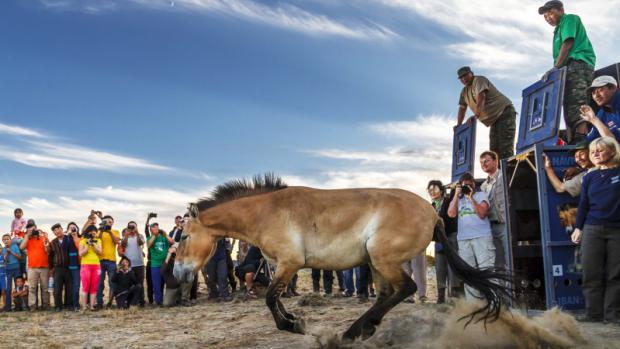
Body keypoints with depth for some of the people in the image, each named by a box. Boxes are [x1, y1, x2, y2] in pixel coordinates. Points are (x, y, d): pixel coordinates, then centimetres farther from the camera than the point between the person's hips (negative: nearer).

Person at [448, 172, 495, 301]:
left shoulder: (481, 195, 9)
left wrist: (471, 198, -9)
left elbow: (482, 214, -6)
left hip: (482, 237, -4)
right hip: (463, 239, 4)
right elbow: (451, 214, 0)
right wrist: (456, 195, -1)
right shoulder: (457, 198, 18)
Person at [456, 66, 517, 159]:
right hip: (494, 119, 8)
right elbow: (462, 108, 20)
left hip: (504, 112, -8)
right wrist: (458, 125, 12)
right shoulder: (464, 92, 15)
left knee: (505, 148, -19)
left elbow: (481, 97, -26)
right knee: (494, 149, -2)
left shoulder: (479, 80, -10)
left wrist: (477, 115, -38)